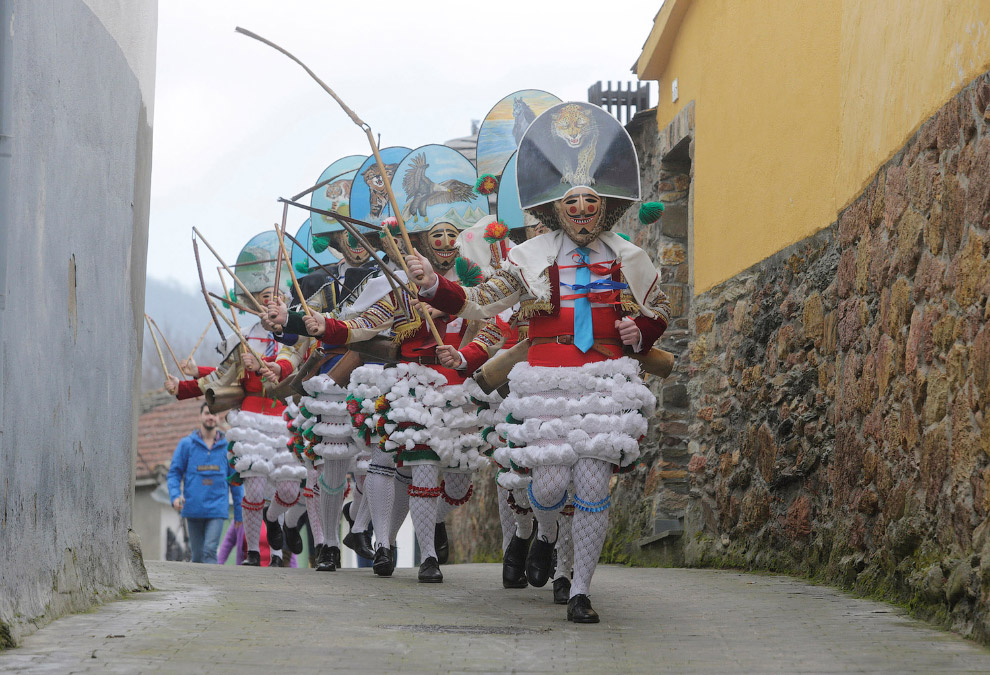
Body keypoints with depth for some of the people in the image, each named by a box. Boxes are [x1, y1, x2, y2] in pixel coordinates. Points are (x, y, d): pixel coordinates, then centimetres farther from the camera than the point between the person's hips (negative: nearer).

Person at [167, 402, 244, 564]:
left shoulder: (227, 446, 7)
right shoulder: (186, 444, 6)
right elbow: (174, 473, 6)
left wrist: (239, 512, 10)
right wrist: (175, 496, -13)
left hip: (217, 509, -1)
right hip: (193, 509, 1)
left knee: (210, 550, -16)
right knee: (198, 555, 6)